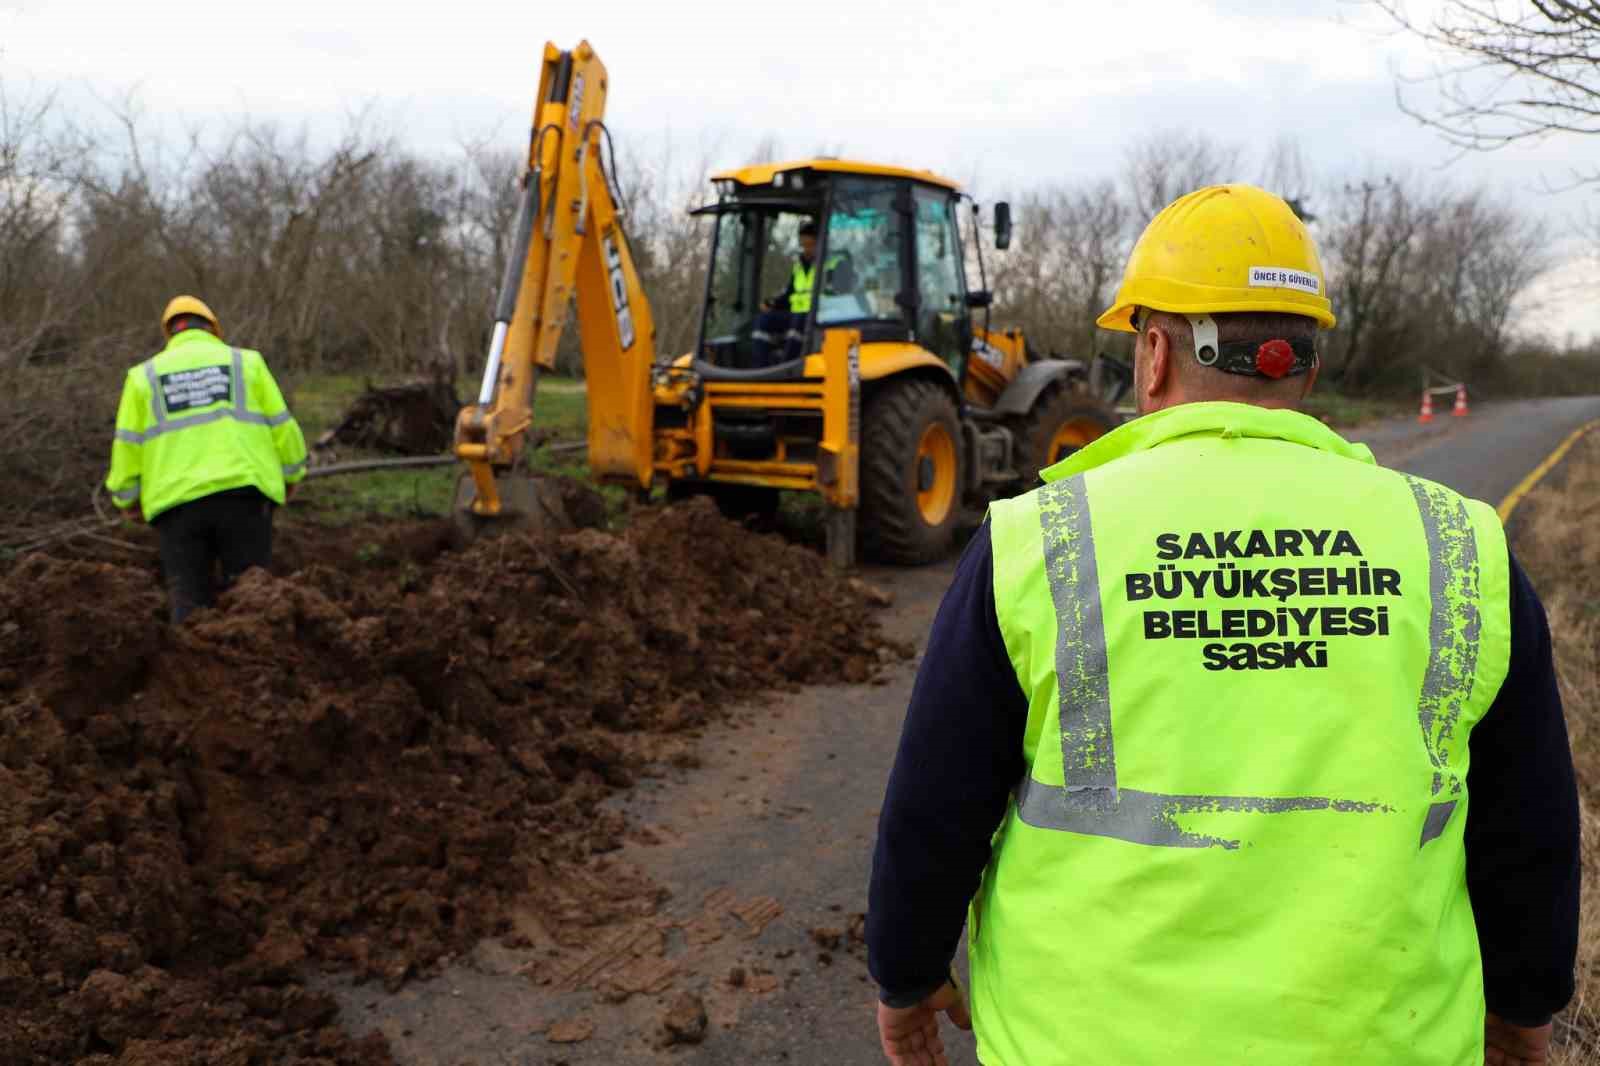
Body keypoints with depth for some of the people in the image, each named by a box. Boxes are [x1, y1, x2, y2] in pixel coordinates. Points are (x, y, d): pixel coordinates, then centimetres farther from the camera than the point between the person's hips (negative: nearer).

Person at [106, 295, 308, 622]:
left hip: (178, 503, 1)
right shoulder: (246, 362, 11)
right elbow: (282, 429, 7)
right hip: (242, 494, -1)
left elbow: (126, 449, 8)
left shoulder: (145, 375, 13)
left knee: (190, 605, 7)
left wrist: (127, 499, 23)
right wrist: (290, 475, 23)